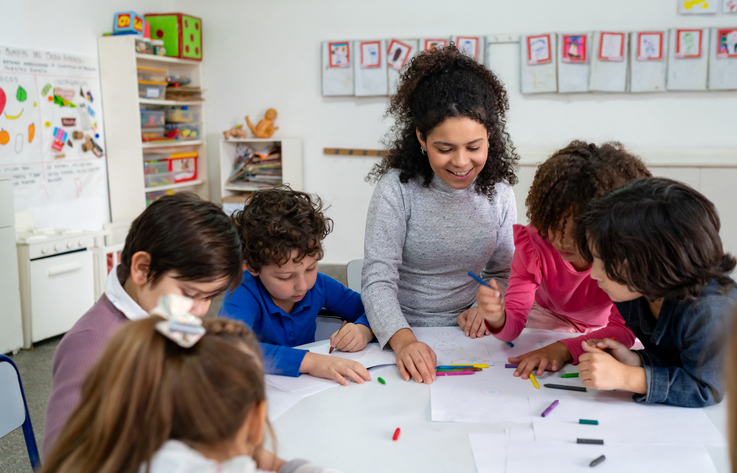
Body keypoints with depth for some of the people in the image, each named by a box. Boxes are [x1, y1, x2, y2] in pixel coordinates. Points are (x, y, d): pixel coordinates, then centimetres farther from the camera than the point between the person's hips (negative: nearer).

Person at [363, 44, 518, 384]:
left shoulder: (497, 190, 2)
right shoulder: (397, 188, -11)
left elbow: (503, 272, 12)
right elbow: (378, 280, -17)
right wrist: (404, 341, -33)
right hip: (401, 336, -3)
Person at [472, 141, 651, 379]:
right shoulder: (533, 243, -26)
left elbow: (623, 328, -31)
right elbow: (513, 325, -27)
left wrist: (563, 348, -47)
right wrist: (497, 318, -52)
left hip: (604, 328, 1)